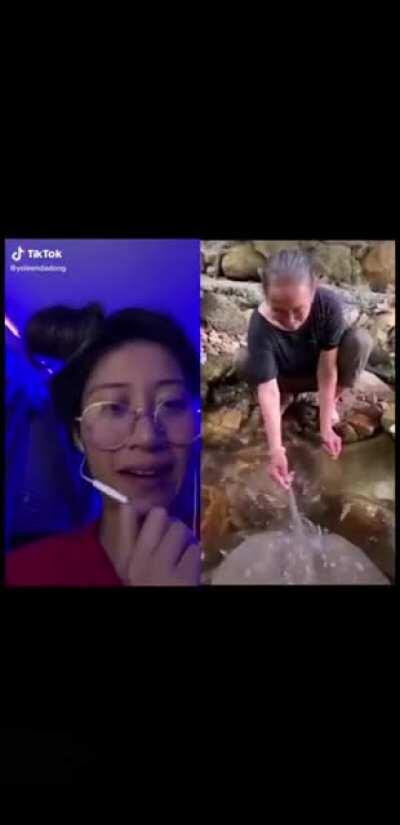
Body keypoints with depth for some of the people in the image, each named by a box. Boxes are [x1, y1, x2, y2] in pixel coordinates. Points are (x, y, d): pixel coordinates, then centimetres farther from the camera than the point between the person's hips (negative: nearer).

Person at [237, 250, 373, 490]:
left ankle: (331, 401, -3)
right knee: (245, 361, -32)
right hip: (285, 378, 0)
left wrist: (326, 428, -32)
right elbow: (268, 390, -39)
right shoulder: (261, 325, -36)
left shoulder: (329, 303, -33)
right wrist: (276, 449, -46)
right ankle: (286, 397, 1)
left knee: (360, 340, -30)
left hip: (318, 370, 0)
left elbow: (327, 369, -31)